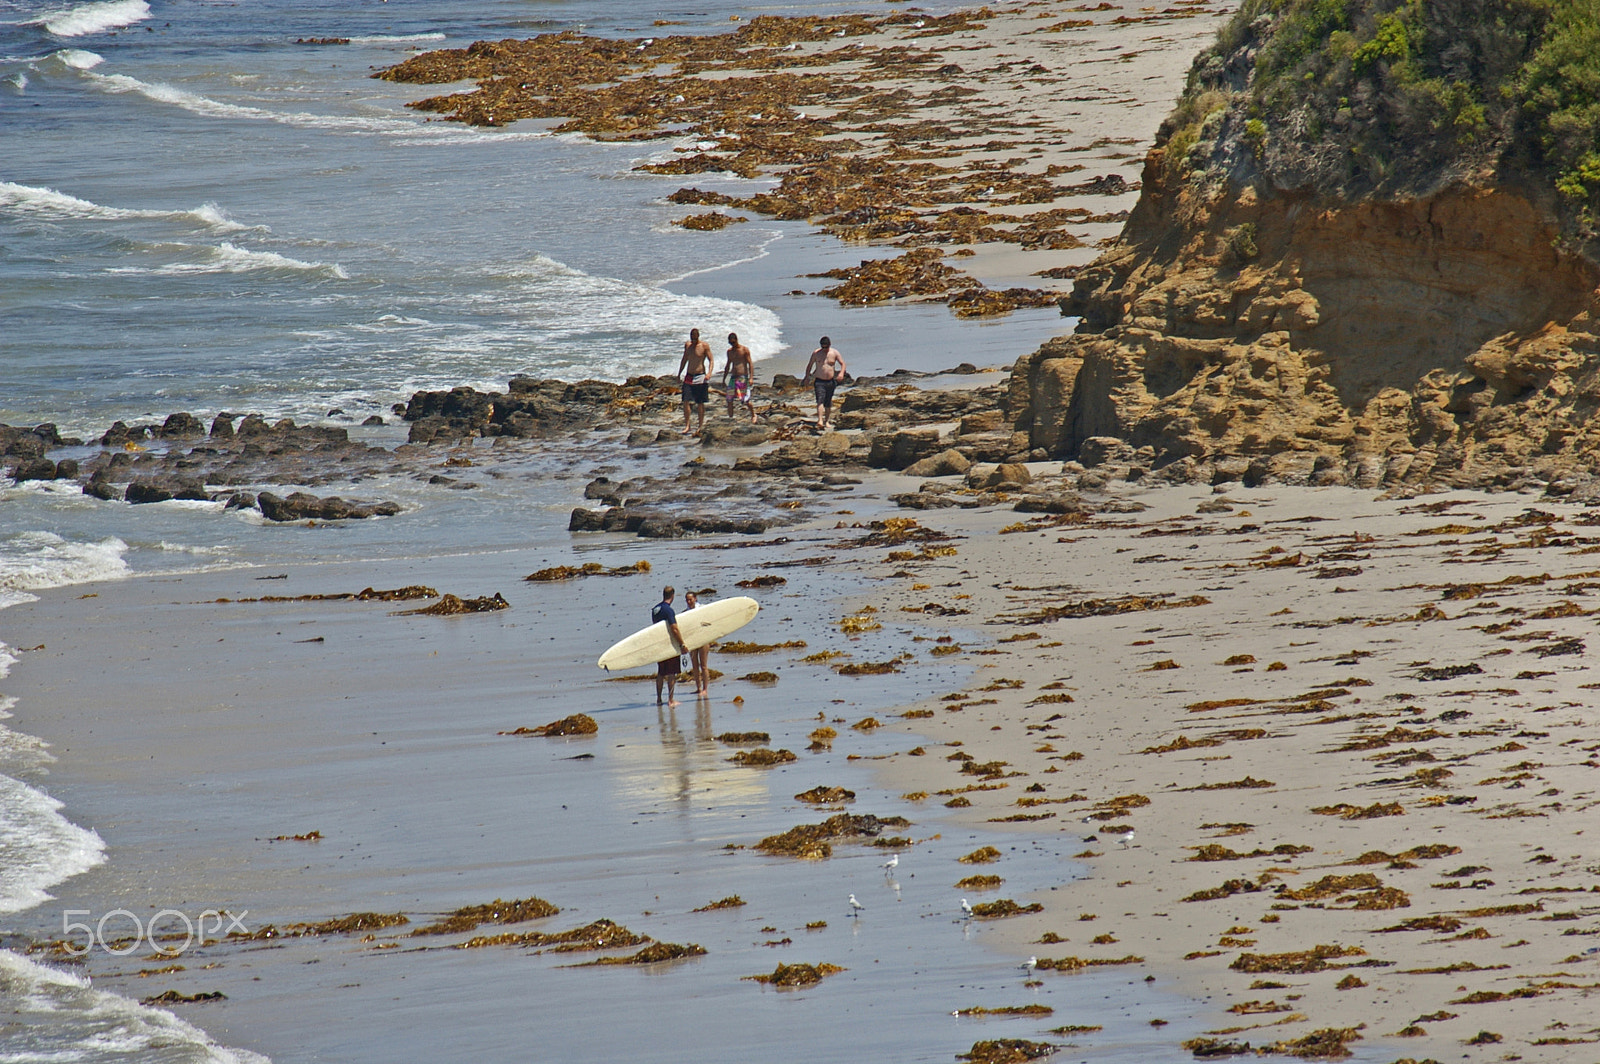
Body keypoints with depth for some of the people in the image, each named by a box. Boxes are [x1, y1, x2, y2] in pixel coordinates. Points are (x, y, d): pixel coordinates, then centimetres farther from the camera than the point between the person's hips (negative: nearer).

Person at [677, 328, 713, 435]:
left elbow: (711, 360, -6)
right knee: (686, 401, -6)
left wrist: (709, 373, -21)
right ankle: (687, 425, -1)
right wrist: (679, 374, 20)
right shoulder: (687, 345, 9)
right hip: (688, 377, 4)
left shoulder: (704, 346, -5)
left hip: (700, 377, -4)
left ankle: (701, 426, 9)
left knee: (700, 403, 0)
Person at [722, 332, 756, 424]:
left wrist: (751, 378, -16)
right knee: (729, 400, -3)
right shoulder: (729, 351, 15)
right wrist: (723, 380, 22)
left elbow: (750, 364, -6)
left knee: (746, 400, -7)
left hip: (743, 378, -5)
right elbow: (728, 366, 23)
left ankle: (753, 415, 16)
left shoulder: (744, 350, -2)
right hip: (733, 378, 5)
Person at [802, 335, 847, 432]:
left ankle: (826, 421, 26)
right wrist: (806, 377, 13)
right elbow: (810, 365, 14)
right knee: (820, 400, -19)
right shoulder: (816, 353, 1)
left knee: (828, 403, 10)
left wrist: (841, 373, -14)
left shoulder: (834, 353, 2)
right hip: (819, 381, -2)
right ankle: (820, 421, -31)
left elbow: (842, 364, 5)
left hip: (830, 382, 2)